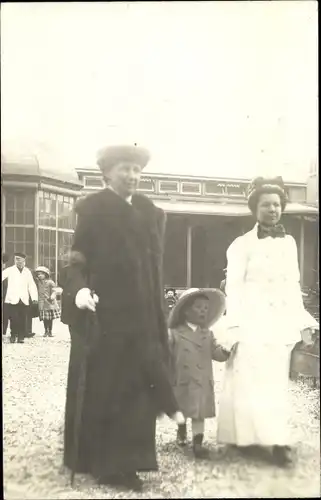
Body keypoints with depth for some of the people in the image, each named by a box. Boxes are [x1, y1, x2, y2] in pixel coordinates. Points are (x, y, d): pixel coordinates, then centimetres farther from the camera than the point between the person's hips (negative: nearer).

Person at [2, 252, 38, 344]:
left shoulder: (27, 272, 11)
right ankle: (13, 335, 12)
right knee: (14, 319, -6)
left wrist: (34, 297, -1)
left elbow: (32, 285, 9)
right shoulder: (10, 270, 4)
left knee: (22, 320, 0)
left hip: (24, 300, 2)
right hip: (12, 299, -2)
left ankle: (21, 337, 11)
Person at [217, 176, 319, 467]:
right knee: (253, 385, -6)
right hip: (252, 324, -5)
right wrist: (235, 328, -13)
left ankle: (268, 441, 17)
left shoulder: (289, 243, 10)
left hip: (281, 325, 5)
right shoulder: (242, 245, -4)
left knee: (275, 386, 8)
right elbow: (233, 289, -7)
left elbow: (294, 287, 14)